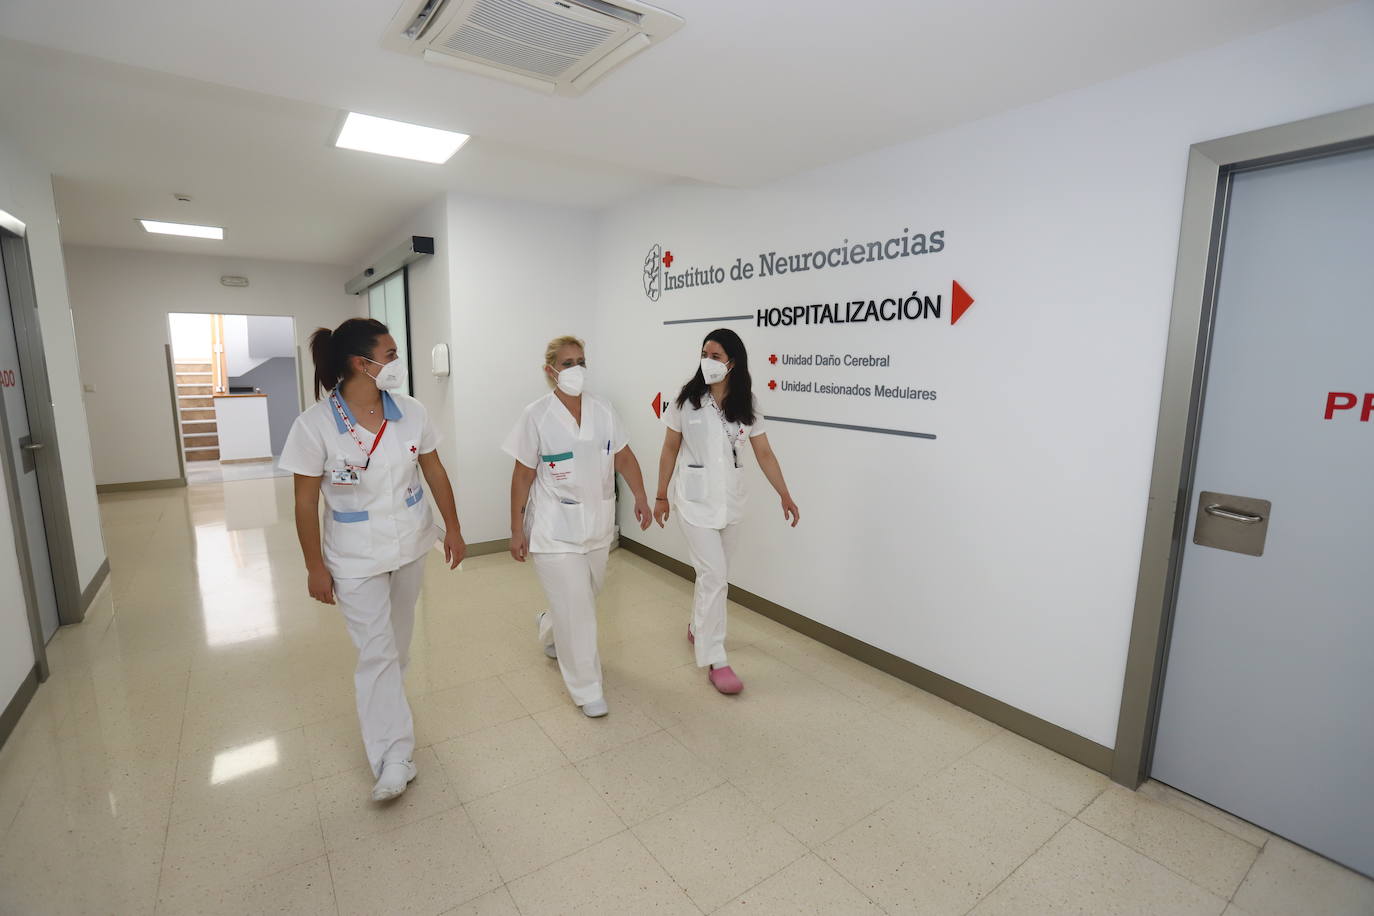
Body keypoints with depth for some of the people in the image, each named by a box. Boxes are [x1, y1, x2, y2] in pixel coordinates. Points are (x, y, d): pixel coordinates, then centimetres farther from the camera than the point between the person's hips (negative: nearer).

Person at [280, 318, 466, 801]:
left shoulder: (410, 412, -9)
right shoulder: (316, 424, -19)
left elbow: (435, 472, 2)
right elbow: (305, 502, -11)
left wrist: (453, 528, 6)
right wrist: (316, 568, -7)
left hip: (411, 545, 4)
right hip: (356, 557, -4)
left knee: (398, 641, 22)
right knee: (376, 653, -1)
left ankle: (385, 706, 49)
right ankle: (394, 758, 12)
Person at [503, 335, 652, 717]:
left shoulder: (603, 409, 0)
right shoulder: (537, 415, -11)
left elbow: (623, 457, 3)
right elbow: (523, 475, -8)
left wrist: (640, 496, -10)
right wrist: (517, 530, -6)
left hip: (598, 522, 5)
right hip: (555, 527, -5)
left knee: (583, 597, 21)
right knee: (576, 609, -2)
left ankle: (549, 631, 54)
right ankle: (587, 689, 16)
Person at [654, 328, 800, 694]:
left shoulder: (746, 404, -1)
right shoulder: (687, 399, -7)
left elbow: (764, 453, 1)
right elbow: (670, 449, 0)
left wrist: (785, 495, -4)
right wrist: (661, 495, 1)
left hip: (731, 498, 4)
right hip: (696, 498, -3)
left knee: (714, 572, 16)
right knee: (714, 575, -7)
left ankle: (697, 627, 41)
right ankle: (715, 660, 4)